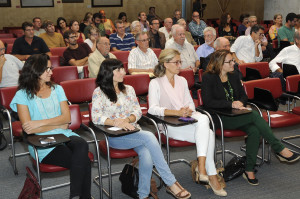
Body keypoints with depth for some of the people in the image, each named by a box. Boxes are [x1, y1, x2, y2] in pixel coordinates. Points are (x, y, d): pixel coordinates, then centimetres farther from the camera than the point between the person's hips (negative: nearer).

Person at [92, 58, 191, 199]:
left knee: (146, 154, -31)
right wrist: (116, 123, -27)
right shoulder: (99, 92, 1)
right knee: (149, 137, -30)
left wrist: (127, 120, -13)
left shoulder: (129, 89, 18)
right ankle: (171, 183, -24)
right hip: (114, 136, -4)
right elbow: (96, 117, -11)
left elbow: (138, 111, 9)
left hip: (133, 131, 5)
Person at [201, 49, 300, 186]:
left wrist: (240, 103, -5)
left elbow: (243, 95, 20)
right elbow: (208, 102, -15)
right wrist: (231, 104, -20)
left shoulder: (233, 76, 15)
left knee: (255, 131, -26)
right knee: (255, 115, -27)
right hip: (220, 118, -6)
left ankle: (249, 170, -21)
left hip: (237, 116, 6)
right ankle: (279, 150, -18)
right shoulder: (208, 78, -5)